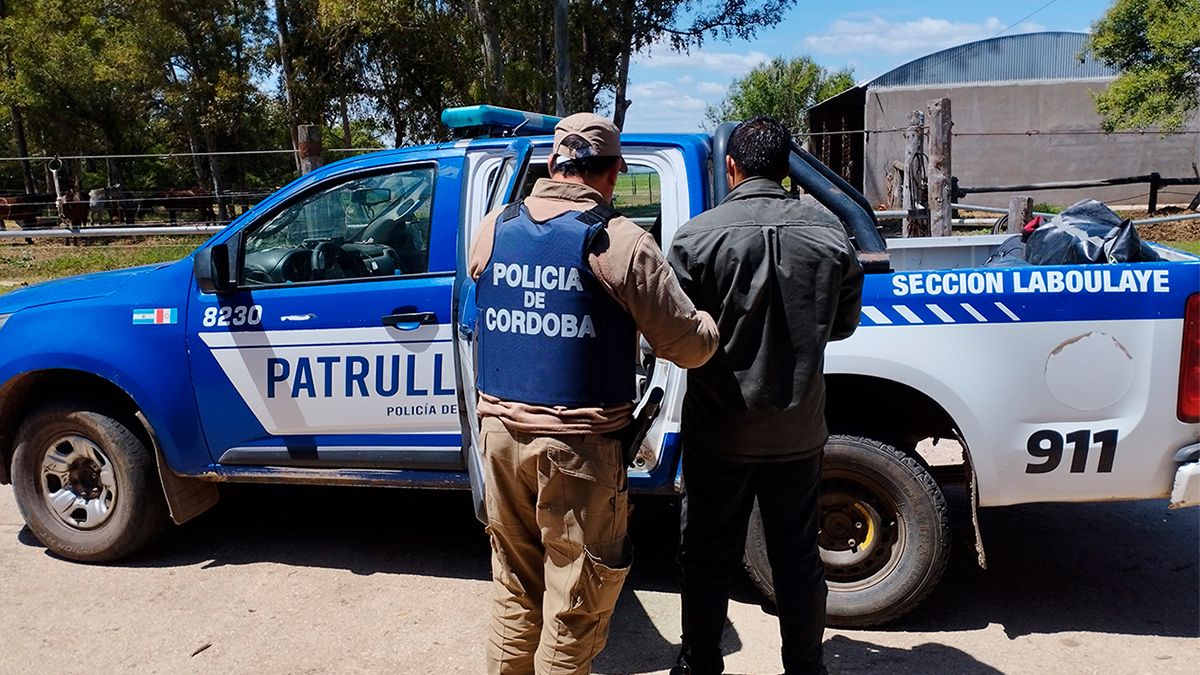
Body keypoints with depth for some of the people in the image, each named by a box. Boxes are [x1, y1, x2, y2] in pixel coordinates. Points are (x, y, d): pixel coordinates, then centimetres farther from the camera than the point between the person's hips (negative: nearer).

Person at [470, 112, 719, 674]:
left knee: (515, 590, 22)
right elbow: (689, 346, -10)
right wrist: (712, 324, 11)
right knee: (574, 604, 12)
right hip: (578, 443, -5)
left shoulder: (492, 228, 3)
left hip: (501, 430, 5)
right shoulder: (620, 242, -13)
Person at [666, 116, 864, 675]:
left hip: (718, 429, -2)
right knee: (798, 557, 17)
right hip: (798, 429, 3)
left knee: (707, 560, 13)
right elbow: (843, 323, 6)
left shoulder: (697, 235, -14)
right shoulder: (827, 231, -4)